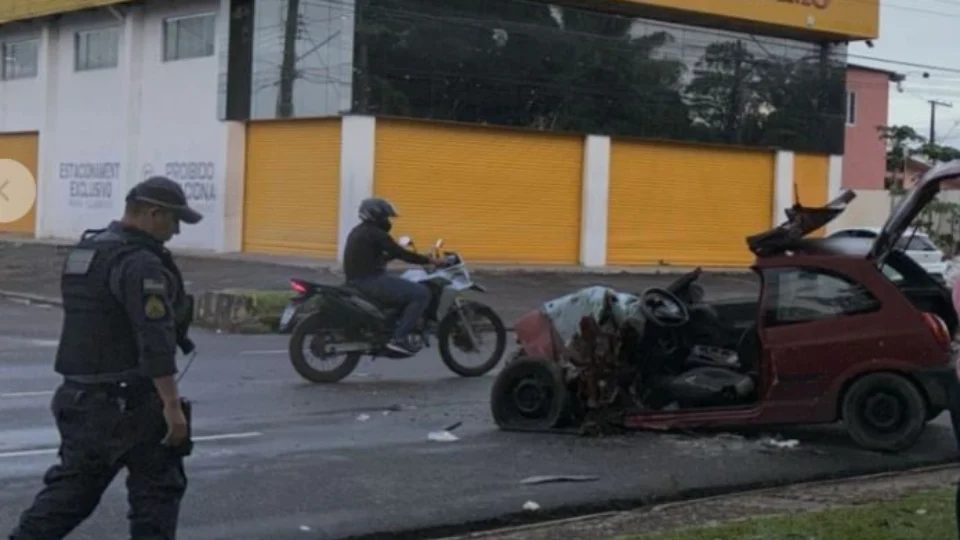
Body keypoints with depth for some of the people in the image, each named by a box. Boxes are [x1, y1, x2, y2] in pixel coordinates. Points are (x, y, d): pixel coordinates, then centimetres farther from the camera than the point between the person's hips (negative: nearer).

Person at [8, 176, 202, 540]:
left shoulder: (84, 251, 13)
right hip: (129, 403, -8)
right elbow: (155, 339, -25)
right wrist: (172, 405, -25)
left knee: (73, 484, 15)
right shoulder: (140, 263, -18)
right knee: (158, 489, 4)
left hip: (79, 396, 9)